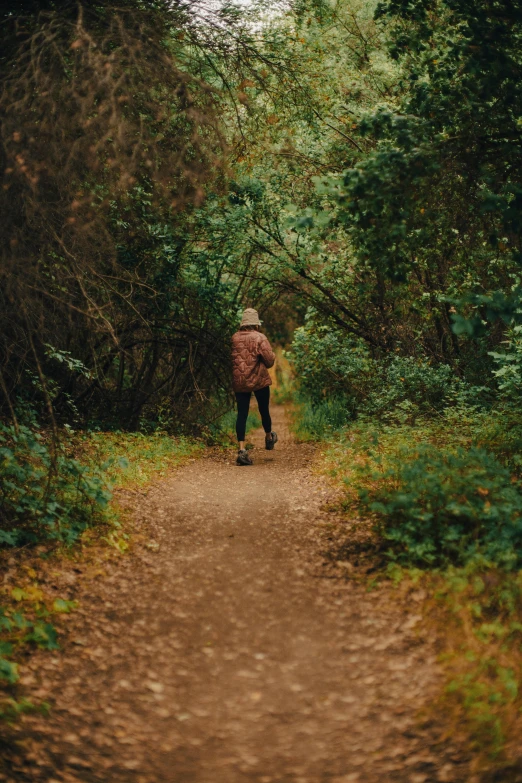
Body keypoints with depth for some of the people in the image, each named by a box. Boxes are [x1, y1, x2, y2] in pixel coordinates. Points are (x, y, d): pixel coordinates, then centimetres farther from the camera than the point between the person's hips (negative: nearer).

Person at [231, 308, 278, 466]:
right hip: (259, 381, -2)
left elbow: (230, 359, 13)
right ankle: (269, 438, 41)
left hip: (239, 382, 2)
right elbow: (270, 360, -13)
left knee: (242, 414, 1)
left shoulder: (234, 338, 1)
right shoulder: (259, 338, -11)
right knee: (264, 410, 18)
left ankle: (242, 450, -10)